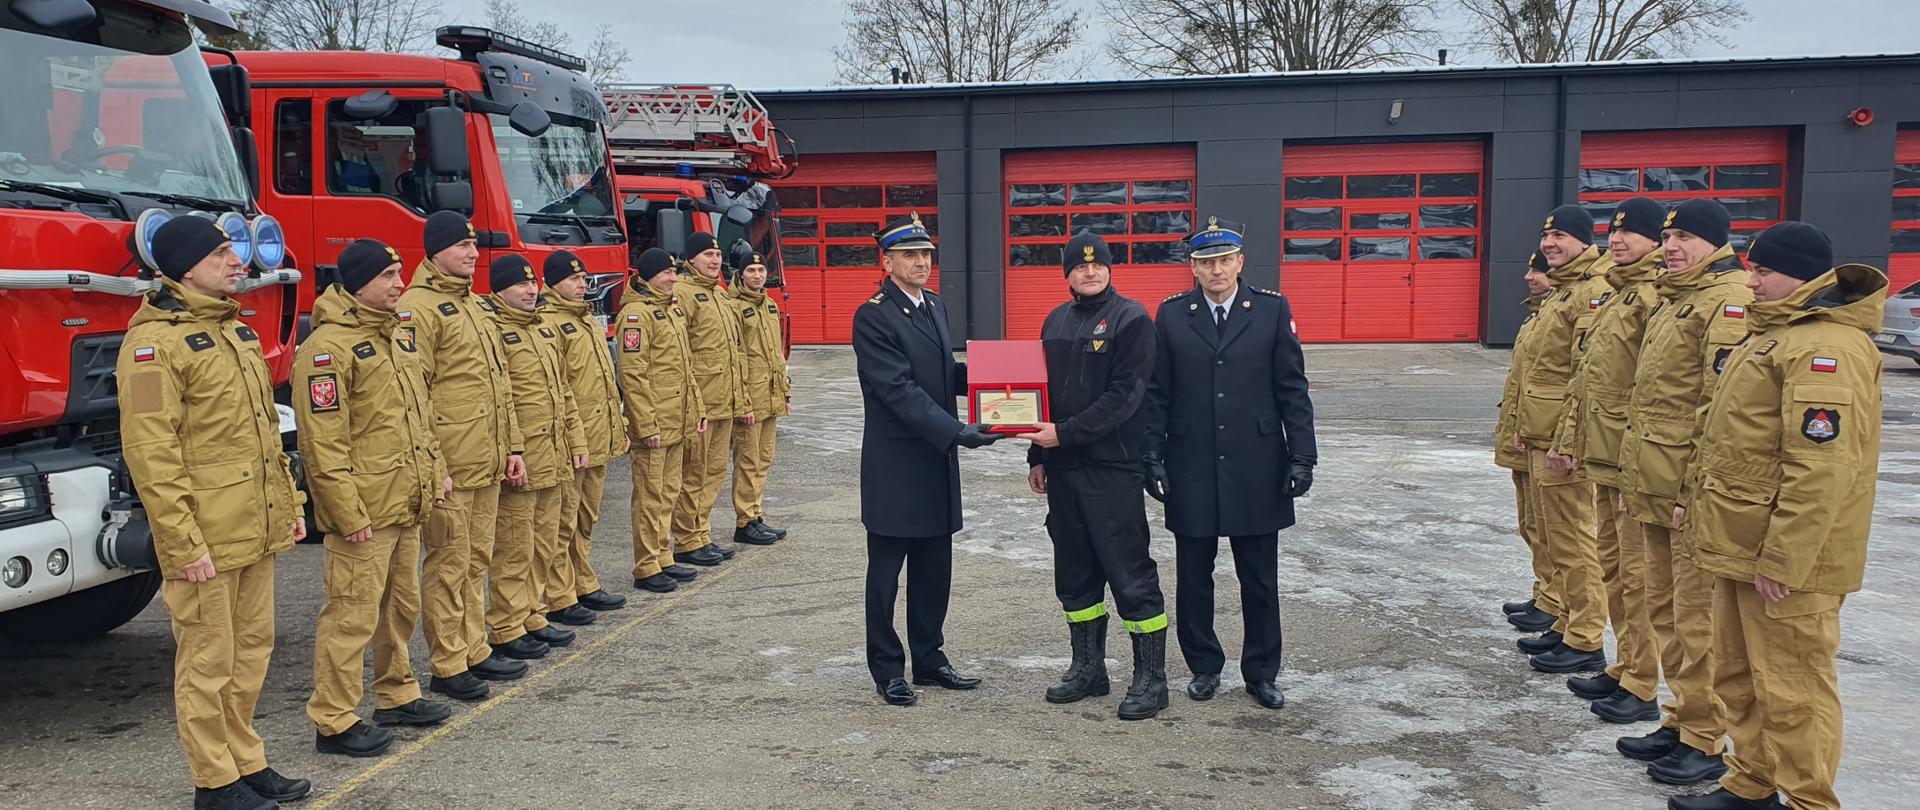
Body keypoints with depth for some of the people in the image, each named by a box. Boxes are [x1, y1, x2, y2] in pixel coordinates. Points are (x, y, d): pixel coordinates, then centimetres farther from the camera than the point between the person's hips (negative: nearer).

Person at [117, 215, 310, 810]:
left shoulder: (237, 332, 14)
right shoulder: (154, 343, -13)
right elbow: (151, 455, -18)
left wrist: (289, 503, 16)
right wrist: (184, 543, -20)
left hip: (256, 531, 8)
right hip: (205, 540, -8)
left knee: (252, 650, 15)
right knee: (208, 663, 3)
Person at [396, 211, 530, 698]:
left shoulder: (473, 306, 18)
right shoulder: (418, 307, -10)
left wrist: (512, 447, 18)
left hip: (487, 463, 9)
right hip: (449, 464, -9)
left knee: (477, 560, 15)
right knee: (449, 563, -1)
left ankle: (473, 651, 25)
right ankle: (446, 667, 8)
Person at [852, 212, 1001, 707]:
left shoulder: (934, 308, 13)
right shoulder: (873, 317, -13)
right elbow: (899, 390, -21)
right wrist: (955, 432, -28)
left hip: (936, 461, 8)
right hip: (895, 467, -8)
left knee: (934, 572, 15)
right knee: (886, 574, 6)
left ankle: (929, 660, 28)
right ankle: (887, 670, 17)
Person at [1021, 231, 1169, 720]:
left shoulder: (1131, 318, -7)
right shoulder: (1056, 322, 13)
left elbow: (1124, 396, -14)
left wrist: (1065, 433, -15)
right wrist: (1038, 456, 12)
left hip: (1113, 468, -7)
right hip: (1062, 468, 7)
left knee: (1129, 572, -3)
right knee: (1074, 572, 13)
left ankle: (1151, 677, 7)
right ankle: (1087, 667, 26)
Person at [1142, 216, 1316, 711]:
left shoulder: (1272, 311, 1)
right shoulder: (1171, 316, 3)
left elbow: (1293, 390, 1)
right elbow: (1156, 396, 4)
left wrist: (1302, 456, -4)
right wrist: (1152, 457, -2)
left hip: (1256, 472, 0)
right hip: (1192, 473, 1)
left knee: (1260, 581, 8)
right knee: (1194, 580, 9)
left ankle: (1261, 672, 22)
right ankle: (1204, 668, 25)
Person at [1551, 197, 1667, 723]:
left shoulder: (1656, 296, -15)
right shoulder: (1613, 296, 16)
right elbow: (1584, 378, 22)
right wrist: (1568, 435, 21)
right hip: (1602, 456, 10)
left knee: (1637, 575, -2)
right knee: (1613, 569, 18)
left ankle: (1642, 687, 7)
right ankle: (1624, 669, 30)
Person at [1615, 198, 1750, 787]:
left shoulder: (1728, 299, -14)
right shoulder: (1673, 300, 17)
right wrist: (1639, 464, 19)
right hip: (1657, 487, 10)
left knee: (1697, 616, -2)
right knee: (1664, 609, 17)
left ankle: (1705, 742, 8)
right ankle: (1681, 720, 29)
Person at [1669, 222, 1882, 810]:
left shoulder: (1826, 347, -20)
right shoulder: (1775, 333, 15)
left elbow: (1822, 469, -26)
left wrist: (1782, 560, -25)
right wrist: (1696, 495, 20)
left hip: (1784, 561, -11)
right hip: (1741, 545, 11)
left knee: (1791, 690, 0)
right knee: (1738, 676, 19)